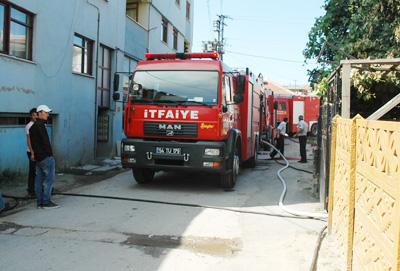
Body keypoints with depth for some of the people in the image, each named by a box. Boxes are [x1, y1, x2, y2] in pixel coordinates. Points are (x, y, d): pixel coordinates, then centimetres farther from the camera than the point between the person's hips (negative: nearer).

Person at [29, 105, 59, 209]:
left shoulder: (33, 126, 17)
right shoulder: (40, 125, -14)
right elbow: (45, 141, -18)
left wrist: (35, 154, 18)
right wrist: (50, 154, -10)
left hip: (38, 157, 10)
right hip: (46, 157, -10)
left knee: (39, 179, 10)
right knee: (49, 178, -5)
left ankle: (40, 202, 14)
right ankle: (46, 202, -4)